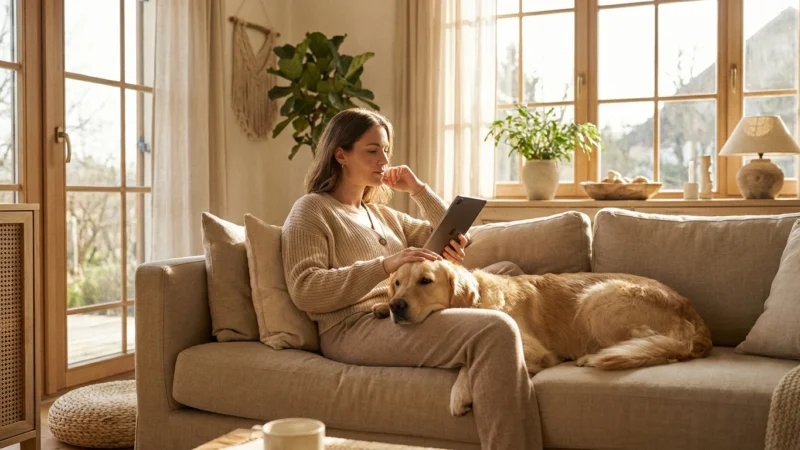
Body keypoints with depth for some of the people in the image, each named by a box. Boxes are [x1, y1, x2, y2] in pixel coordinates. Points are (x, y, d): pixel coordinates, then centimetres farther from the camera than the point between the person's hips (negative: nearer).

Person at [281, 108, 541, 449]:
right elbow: (304, 290, -12)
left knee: (507, 271, 10)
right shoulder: (311, 210, 4)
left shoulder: (382, 213, 27)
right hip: (355, 328, -9)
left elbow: (453, 238, 30)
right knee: (496, 330, -27)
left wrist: (418, 189, 18)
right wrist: (384, 266, -19)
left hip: (405, 317, 9)